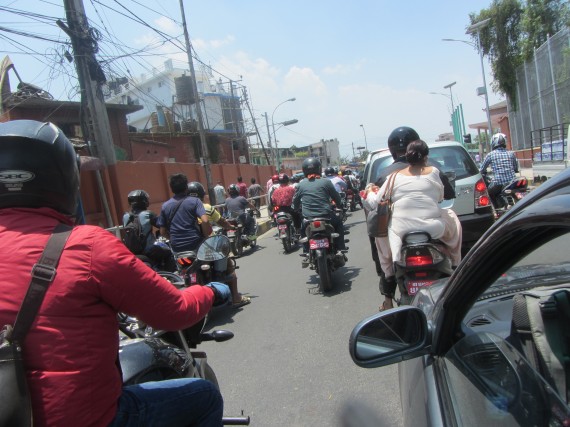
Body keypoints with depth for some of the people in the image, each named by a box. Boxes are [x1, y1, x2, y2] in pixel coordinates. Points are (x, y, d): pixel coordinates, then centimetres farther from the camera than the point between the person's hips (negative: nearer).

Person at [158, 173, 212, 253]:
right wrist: (207, 237, -2)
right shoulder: (194, 201, -4)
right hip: (195, 245, -3)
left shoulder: (165, 206, 6)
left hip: (177, 248, 3)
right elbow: (205, 221, -17)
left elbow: (163, 232, 7)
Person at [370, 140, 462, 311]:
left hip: (401, 229, 0)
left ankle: (388, 297, 20)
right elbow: (440, 197, 16)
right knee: (452, 218, 31)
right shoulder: (433, 172, 4)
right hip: (433, 227, 1)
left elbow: (376, 201, 5)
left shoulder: (395, 176, 3)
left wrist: (369, 193, 26)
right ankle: (455, 267, 34)